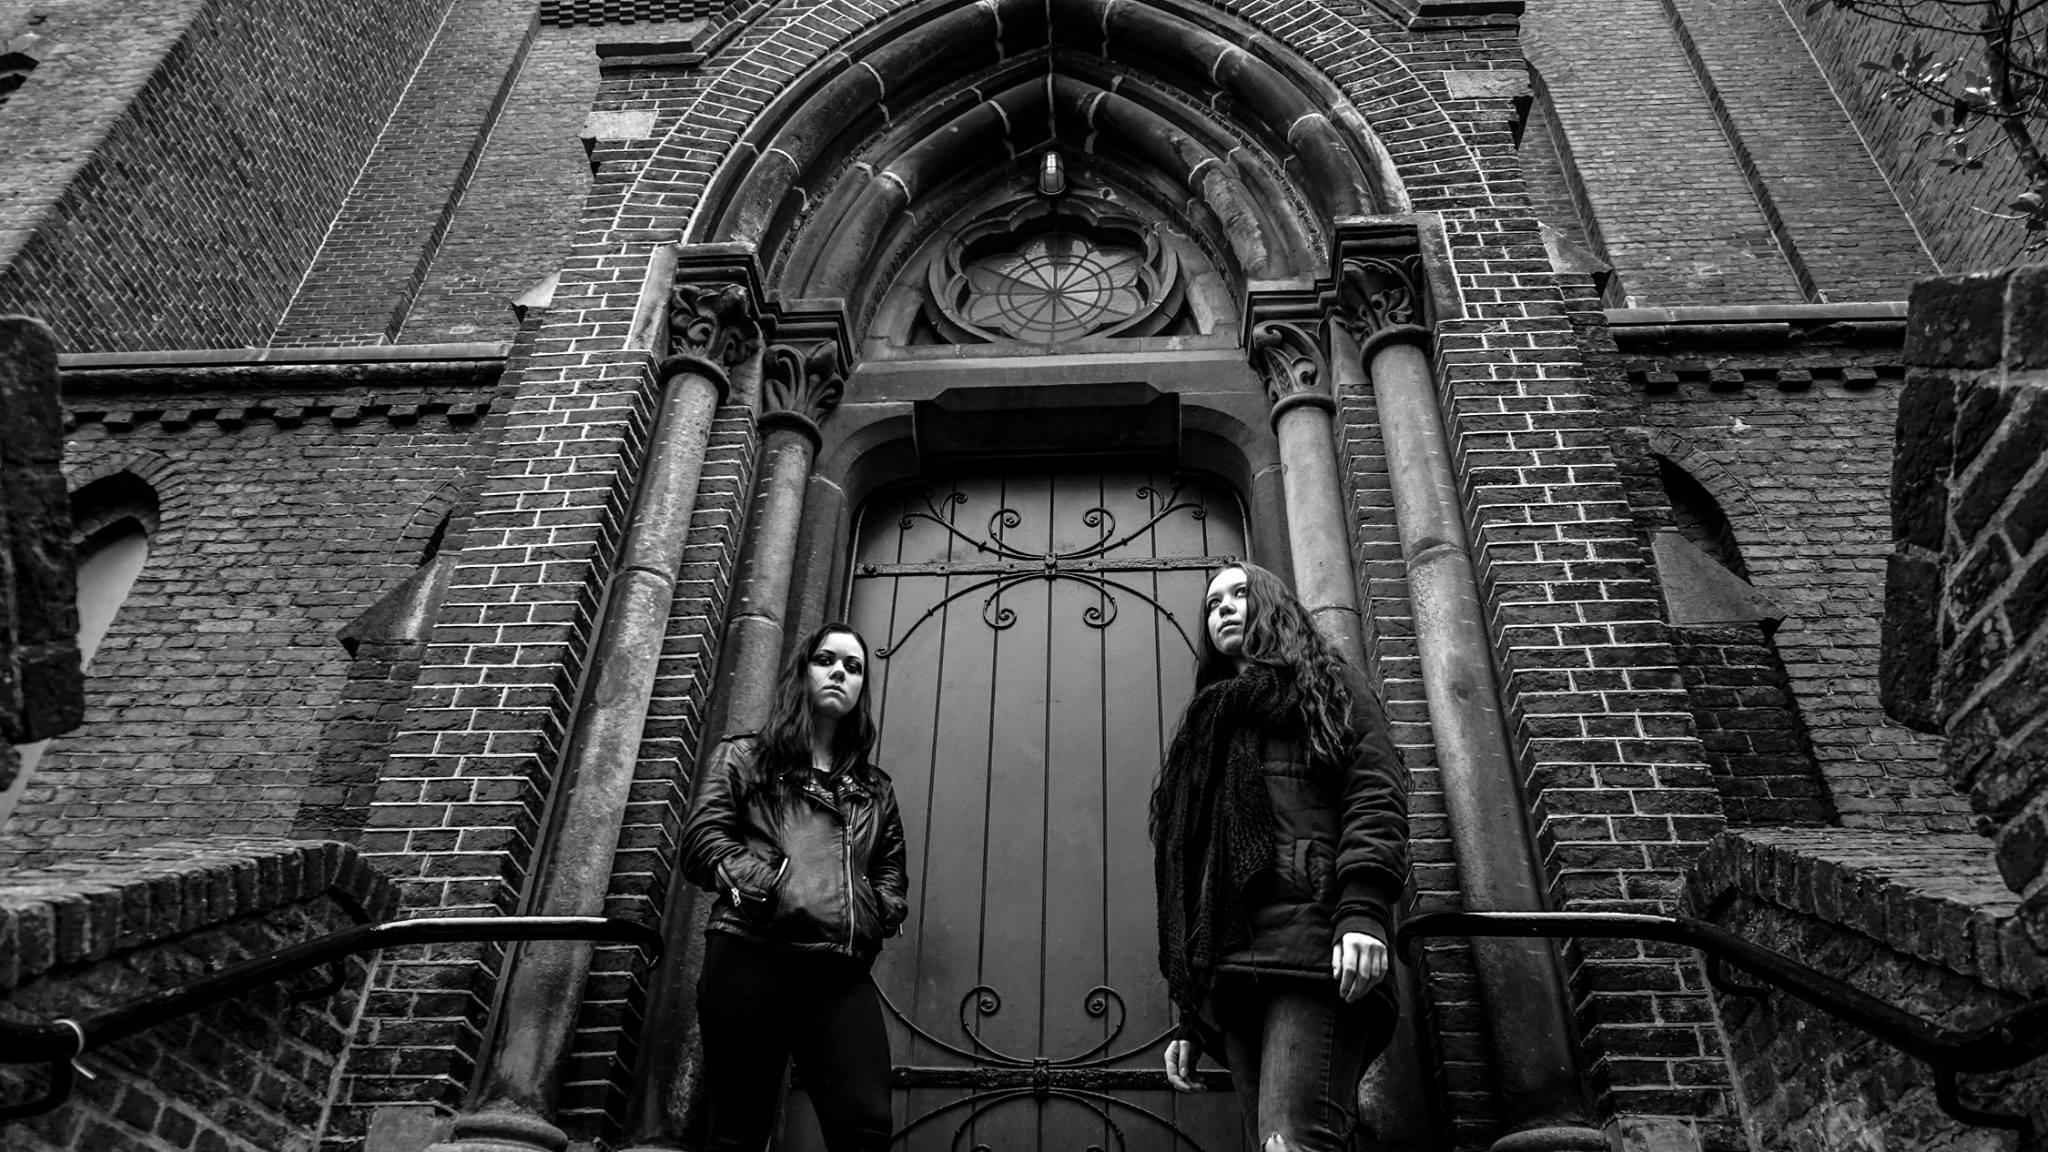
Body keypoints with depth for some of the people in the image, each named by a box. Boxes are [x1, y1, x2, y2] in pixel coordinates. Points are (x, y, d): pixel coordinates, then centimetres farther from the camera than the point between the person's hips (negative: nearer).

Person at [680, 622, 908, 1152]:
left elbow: (893, 868, 27)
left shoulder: (875, 788, 27)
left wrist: (881, 908, 5)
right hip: (751, 955, -3)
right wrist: (770, 885, -10)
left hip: (842, 973, 3)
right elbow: (703, 840, 3)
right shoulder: (743, 757, 15)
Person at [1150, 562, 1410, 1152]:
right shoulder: (1209, 732, 35)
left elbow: (1377, 791, 1)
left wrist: (1365, 907, -18)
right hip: (1233, 976, 6)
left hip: (1315, 947, -6)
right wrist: (1189, 1017, 19)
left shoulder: (1328, 684, 20)